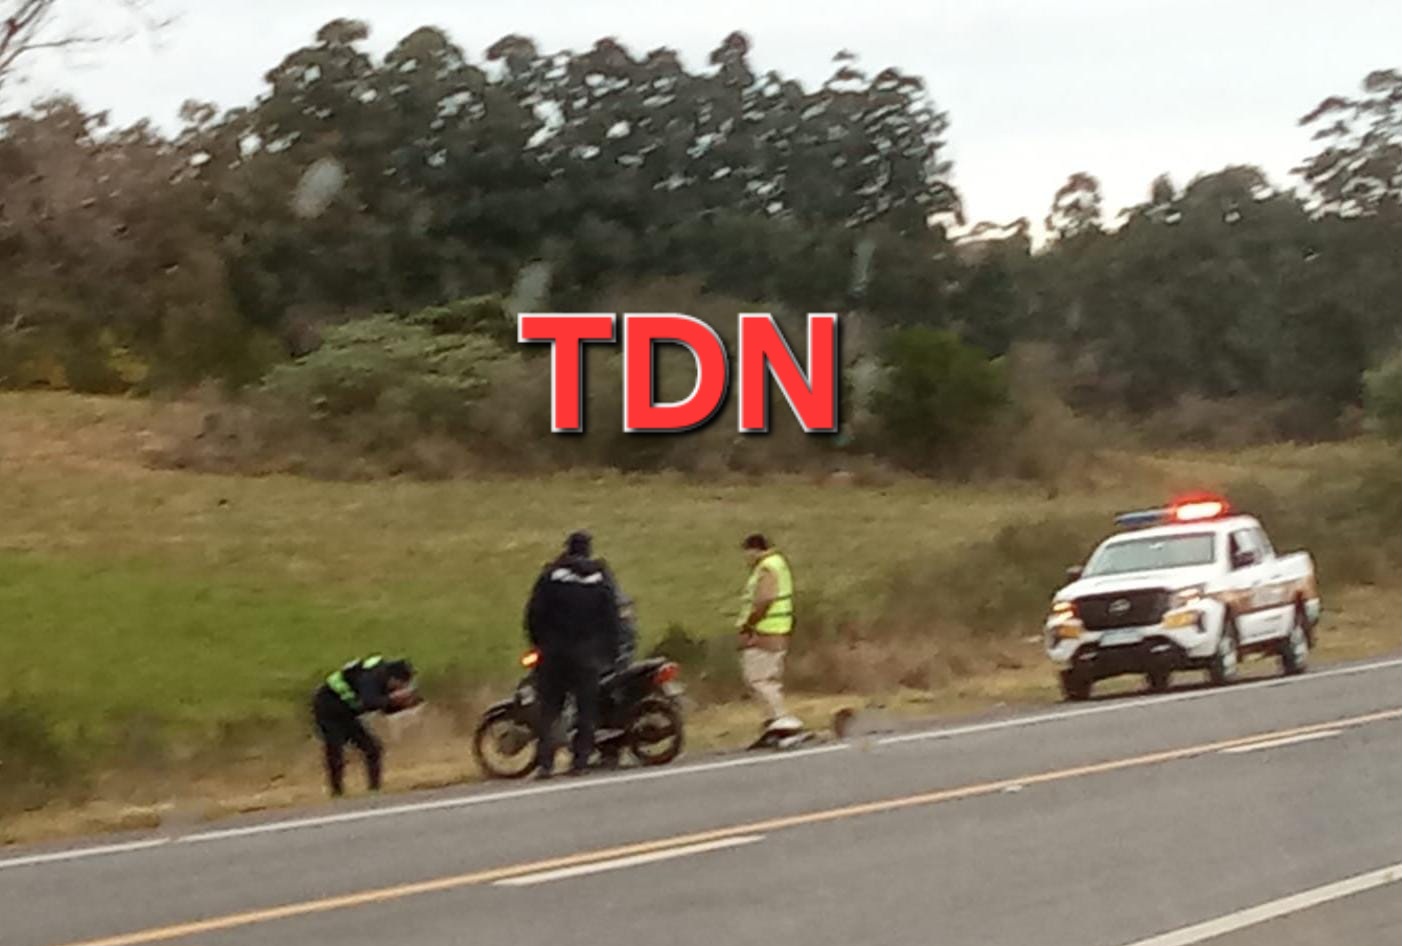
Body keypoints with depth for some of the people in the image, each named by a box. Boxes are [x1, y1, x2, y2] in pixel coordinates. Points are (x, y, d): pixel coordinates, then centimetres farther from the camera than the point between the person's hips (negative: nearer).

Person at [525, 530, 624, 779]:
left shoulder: (551, 575, 0)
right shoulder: (600, 577, 2)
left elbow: (535, 611, -2)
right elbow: (611, 616, 2)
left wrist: (537, 640, 11)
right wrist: (609, 650, 10)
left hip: (554, 649, 0)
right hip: (588, 653, 0)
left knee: (549, 707, 3)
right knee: (585, 707, 7)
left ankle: (544, 761, -8)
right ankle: (580, 760, 2)